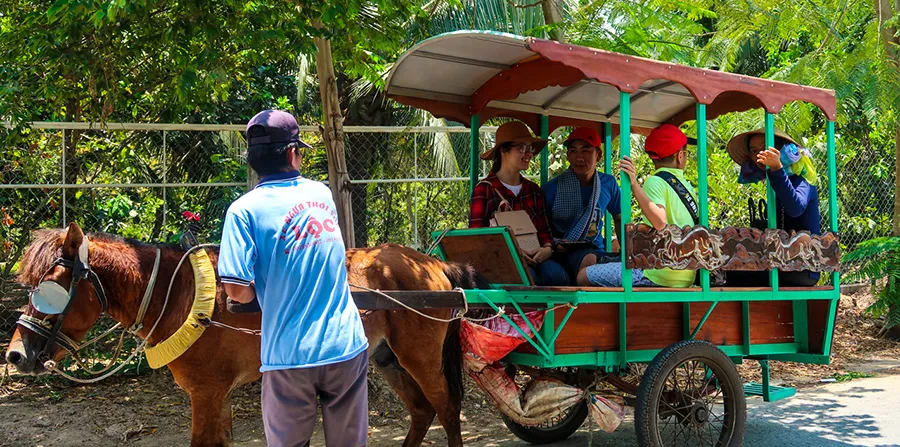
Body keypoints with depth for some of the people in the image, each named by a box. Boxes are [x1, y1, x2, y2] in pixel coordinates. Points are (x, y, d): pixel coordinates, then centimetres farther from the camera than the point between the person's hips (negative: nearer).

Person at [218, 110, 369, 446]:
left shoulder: (245, 210, -9)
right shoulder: (322, 194, 6)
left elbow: (237, 291, -14)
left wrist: (260, 290, 6)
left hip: (290, 356, -3)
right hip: (346, 345, 3)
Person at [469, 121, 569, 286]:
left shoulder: (533, 190, 19)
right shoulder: (484, 190, 1)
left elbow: (544, 230, 19)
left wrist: (547, 248, -7)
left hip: (533, 258, 4)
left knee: (557, 275, -30)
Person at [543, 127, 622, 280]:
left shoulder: (608, 183, 6)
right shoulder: (553, 188, -3)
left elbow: (619, 219, 21)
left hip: (596, 249, 3)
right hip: (565, 251, -3)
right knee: (589, 260, -37)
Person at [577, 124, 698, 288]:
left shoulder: (655, 181, -10)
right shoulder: (687, 185, 12)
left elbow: (660, 222, -26)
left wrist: (634, 184, -27)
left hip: (660, 274, -9)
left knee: (584, 276, -8)